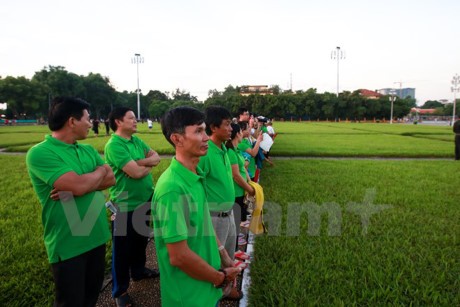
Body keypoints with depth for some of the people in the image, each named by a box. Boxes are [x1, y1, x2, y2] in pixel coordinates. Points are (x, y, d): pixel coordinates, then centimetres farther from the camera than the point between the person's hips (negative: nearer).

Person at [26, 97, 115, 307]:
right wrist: (101, 170, -7)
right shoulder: (40, 153, -17)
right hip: (69, 245, -6)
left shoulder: (88, 150, 7)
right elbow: (79, 185, -28)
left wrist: (77, 185, -18)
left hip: (97, 237, 7)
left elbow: (111, 179, -1)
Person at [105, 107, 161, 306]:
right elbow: (136, 173, -27)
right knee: (122, 248, 7)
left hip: (144, 200, 8)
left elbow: (156, 157, 2)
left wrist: (141, 162, -17)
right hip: (126, 205, -8)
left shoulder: (137, 141, 6)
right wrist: (149, 165, -6)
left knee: (141, 240, 25)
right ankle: (120, 290, 23)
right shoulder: (114, 145, -21)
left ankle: (138, 270, 46)